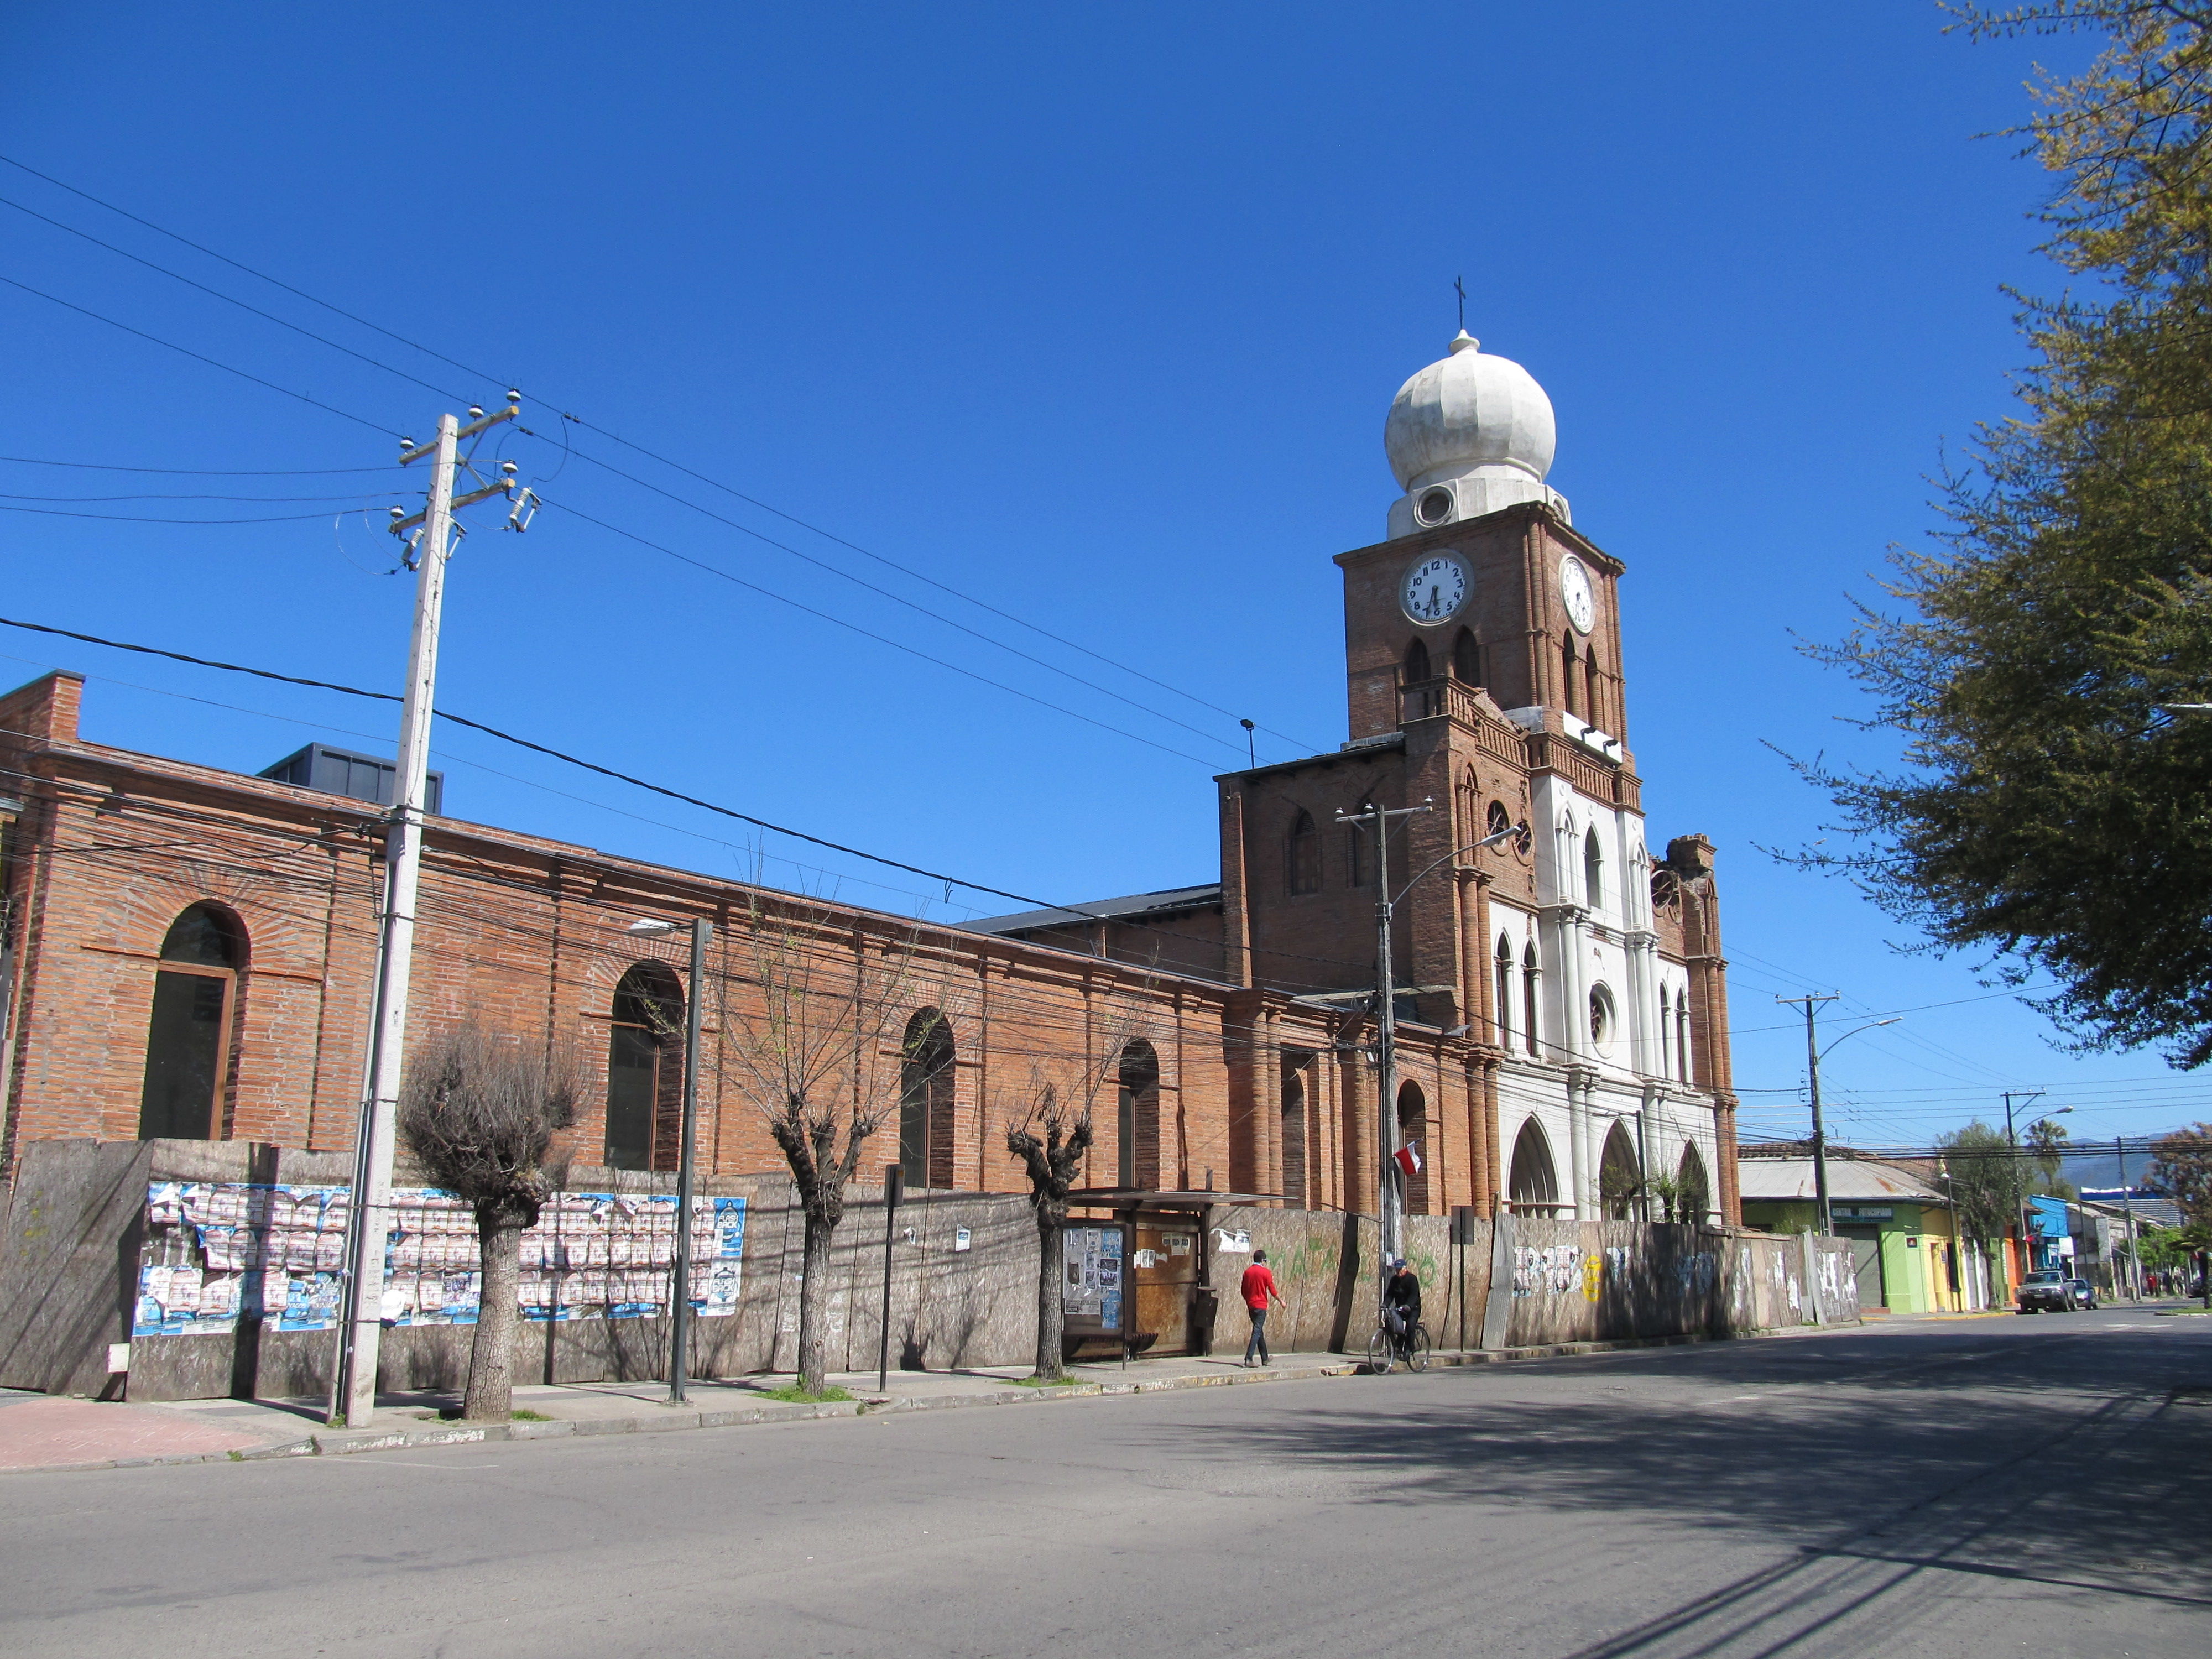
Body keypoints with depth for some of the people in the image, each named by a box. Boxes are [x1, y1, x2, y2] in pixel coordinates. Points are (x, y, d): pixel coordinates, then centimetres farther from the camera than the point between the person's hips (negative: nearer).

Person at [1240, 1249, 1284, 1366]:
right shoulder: (1266, 1272, -9)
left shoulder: (1247, 1272, 6)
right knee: (1257, 1331, -7)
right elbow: (1272, 1290, -8)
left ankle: (1265, 1359, 26)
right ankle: (1248, 1358, -19)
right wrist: (1281, 1301, 6)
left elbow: (1243, 1290, 10)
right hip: (1261, 1306, -6)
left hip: (1251, 1305, 6)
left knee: (1259, 1331, 17)